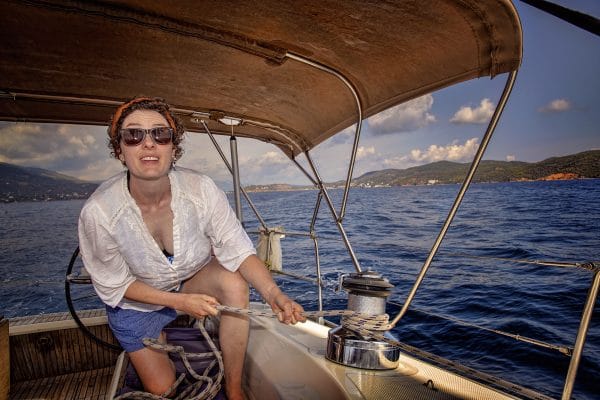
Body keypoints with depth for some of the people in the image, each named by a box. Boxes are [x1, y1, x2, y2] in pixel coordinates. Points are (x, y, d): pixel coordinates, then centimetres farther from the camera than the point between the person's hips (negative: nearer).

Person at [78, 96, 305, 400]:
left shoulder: (201, 190, -28)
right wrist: (179, 301, -26)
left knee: (235, 283, -31)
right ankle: (144, 356, 38)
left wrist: (273, 294, -42)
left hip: (196, 279, 1)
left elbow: (237, 249, -25)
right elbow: (114, 285, -17)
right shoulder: (98, 212, -30)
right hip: (137, 301, 0)